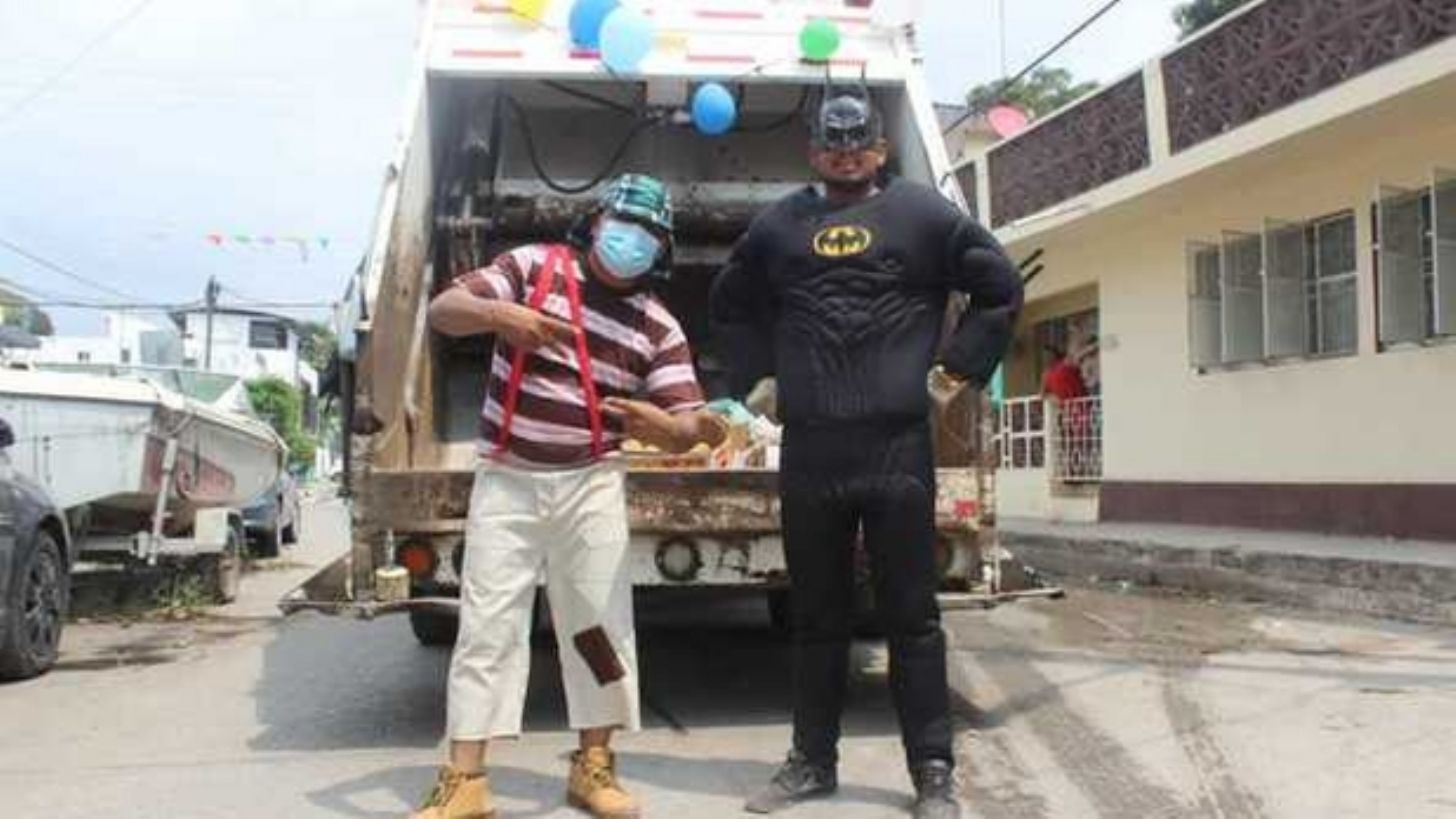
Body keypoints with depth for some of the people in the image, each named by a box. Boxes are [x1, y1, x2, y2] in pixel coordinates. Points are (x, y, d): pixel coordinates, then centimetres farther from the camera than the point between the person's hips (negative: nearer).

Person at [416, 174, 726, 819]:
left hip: (591, 485, 2)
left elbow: (683, 428, -5)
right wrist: (498, 314, -29)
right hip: (507, 480, -1)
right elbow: (442, 310, -8)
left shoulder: (659, 328, 1)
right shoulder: (534, 267, -2)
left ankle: (593, 765, 20)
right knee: (487, 623, -2)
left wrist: (660, 424, -31)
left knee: (601, 622, 4)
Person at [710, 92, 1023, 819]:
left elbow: (1001, 286, 8)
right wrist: (760, 370, 14)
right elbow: (730, 305, 26)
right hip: (809, 451, 3)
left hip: (897, 446, -3)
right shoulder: (779, 224, 12)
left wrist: (961, 363, 2)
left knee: (911, 616, 1)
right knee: (816, 616, 12)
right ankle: (812, 760, 24)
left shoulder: (921, 213, 5)